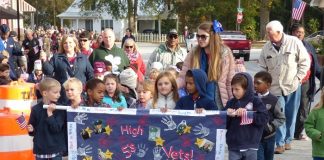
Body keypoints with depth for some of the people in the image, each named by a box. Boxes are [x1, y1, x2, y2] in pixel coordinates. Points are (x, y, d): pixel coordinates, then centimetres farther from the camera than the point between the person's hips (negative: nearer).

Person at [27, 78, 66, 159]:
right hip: (40, 149, 1)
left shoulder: (59, 109, -6)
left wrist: (50, 113, -18)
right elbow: (33, 130, 7)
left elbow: (57, 128, -16)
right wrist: (31, 130, -15)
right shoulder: (36, 109, -2)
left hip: (56, 150, -1)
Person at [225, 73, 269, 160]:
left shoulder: (256, 101, -4)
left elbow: (264, 118, -13)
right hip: (234, 146, 2)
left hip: (250, 146, -2)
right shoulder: (231, 103, 3)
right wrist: (228, 115, -15)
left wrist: (247, 113, -16)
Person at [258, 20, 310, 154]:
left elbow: (305, 62, -1)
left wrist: (298, 78, -6)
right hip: (275, 87, 1)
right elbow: (262, 68, 10)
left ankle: (288, 140, 24)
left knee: (291, 116, 9)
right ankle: (280, 143, 3)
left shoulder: (294, 42, -7)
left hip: (292, 86, -1)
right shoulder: (267, 48, 1)